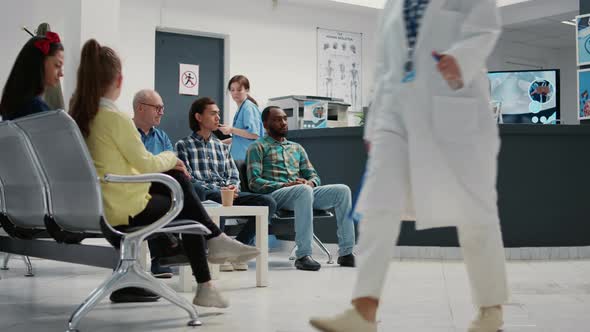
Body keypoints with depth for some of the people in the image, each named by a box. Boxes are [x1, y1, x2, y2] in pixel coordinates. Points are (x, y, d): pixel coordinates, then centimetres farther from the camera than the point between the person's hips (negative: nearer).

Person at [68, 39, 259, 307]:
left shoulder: (79, 113, 3)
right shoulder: (115, 118, -21)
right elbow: (145, 164, -15)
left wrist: (167, 163, 12)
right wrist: (171, 157, 5)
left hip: (97, 203, 8)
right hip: (123, 209, -8)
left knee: (178, 179, 18)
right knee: (187, 211, 16)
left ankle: (215, 240, 22)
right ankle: (204, 287, 24)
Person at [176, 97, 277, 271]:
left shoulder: (222, 146, 27)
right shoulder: (183, 145, 8)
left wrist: (233, 187, -6)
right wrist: (217, 191, -16)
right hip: (203, 195, -5)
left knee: (268, 202, -18)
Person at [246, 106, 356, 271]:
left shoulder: (297, 148, 28)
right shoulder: (258, 147, 9)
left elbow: (313, 175, 21)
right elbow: (254, 182, -4)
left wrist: (310, 182, -6)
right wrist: (284, 185, -17)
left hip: (304, 191, 6)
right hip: (274, 195, -6)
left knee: (342, 190, -18)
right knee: (303, 190, -39)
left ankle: (346, 252, -21)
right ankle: (303, 255, -40)